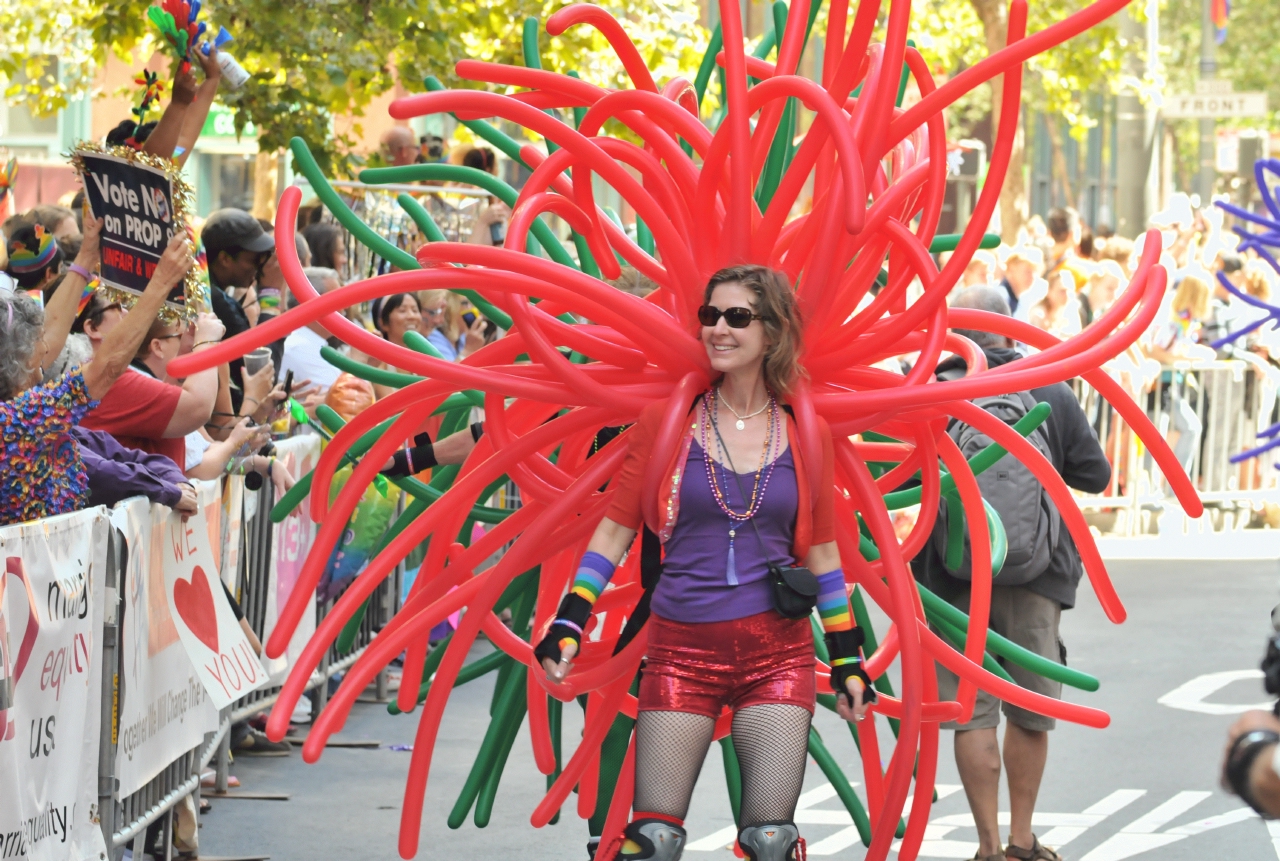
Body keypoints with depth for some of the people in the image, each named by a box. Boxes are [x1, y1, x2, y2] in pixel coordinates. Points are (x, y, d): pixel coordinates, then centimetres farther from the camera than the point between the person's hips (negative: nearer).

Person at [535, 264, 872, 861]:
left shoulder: (806, 435, 6)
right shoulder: (664, 420, 3)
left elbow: (821, 553, 13)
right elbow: (615, 530, 6)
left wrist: (847, 660, 12)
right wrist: (568, 624, -3)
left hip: (777, 655, 1)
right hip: (681, 652, -1)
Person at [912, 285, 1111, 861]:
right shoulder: (1051, 392, -2)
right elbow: (1094, 475, 5)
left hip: (954, 576, -1)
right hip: (1033, 574, 1)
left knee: (972, 711, 5)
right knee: (1030, 709, 13)